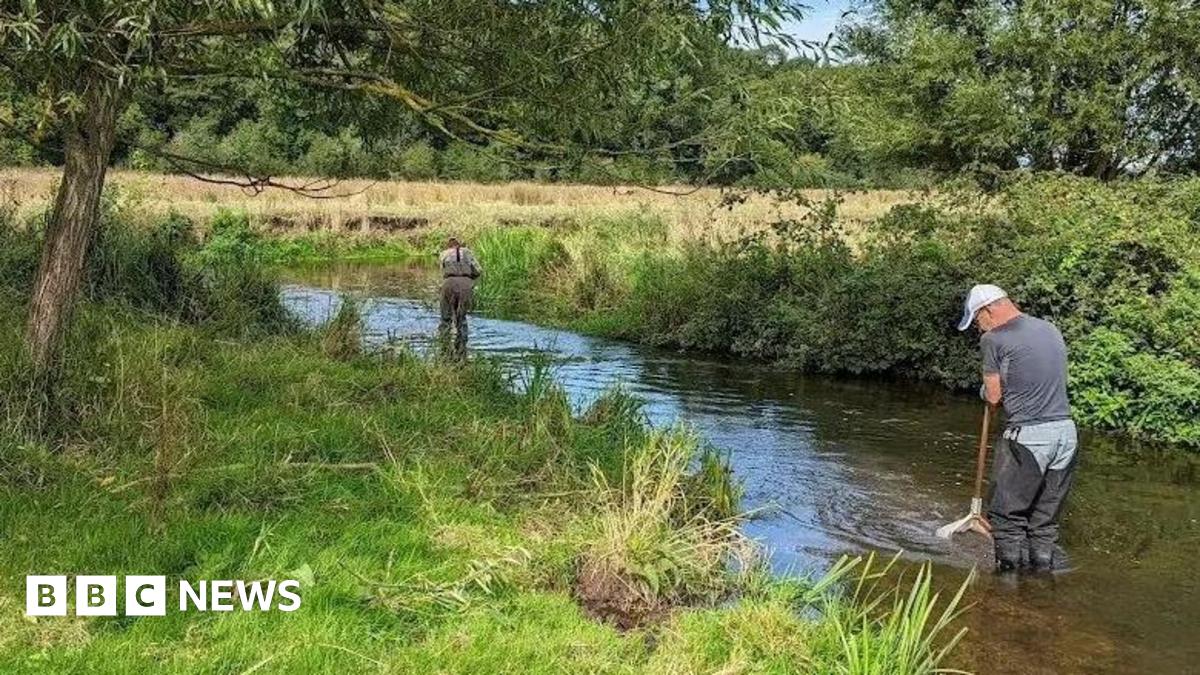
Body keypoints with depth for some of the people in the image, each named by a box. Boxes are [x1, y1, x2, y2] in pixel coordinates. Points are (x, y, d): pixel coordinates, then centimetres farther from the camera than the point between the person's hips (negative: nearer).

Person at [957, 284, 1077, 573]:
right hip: (1066, 431, 7)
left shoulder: (993, 339, -6)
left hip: (1028, 437, -7)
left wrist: (985, 390, 19)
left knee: (1006, 516, 7)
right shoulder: (1050, 329, 14)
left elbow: (993, 395, -2)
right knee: (1045, 522, 15)